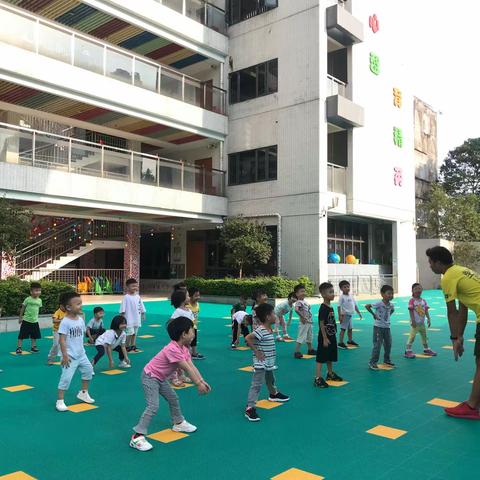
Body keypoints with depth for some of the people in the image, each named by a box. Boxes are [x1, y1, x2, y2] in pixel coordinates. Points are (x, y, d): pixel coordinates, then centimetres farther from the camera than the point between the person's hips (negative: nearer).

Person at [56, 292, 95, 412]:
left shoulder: (81, 319, 3)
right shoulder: (65, 322, -20)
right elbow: (62, 339, -21)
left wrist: (81, 350, 16)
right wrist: (65, 355, -23)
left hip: (81, 354, 8)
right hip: (70, 356, -8)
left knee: (88, 370, 19)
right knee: (66, 378, -7)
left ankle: (83, 393, 37)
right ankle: (60, 401, 7)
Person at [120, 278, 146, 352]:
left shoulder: (138, 297, 5)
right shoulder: (126, 297, -10)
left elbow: (141, 307, 13)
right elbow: (123, 308, -10)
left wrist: (143, 315, 14)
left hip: (137, 318, 5)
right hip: (129, 319, -5)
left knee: (135, 333, 13)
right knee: (129, 333, -4)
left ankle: (133, 345, 23)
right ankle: (127, 346, 8)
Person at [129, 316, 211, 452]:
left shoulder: (184, 348, -2)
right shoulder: (173, 349, -33)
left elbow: (192, 366, -5)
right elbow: (187, 369, -31)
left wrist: (202, 380, -12)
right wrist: (198, 384, -28)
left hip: (160, 378, 10)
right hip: (150, 377, -10)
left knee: (173, 399, 20)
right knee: (153, 406, -18)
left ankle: (178, 422, 41)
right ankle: (137, 437, -14)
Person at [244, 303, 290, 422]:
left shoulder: (269, 329, 5)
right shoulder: (261, 331, -24)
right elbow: (247, 338, -31)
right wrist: (256, 352, -25)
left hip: (269, 362, 10)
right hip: (260, 363, -10)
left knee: (270, 380, 32)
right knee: (256, 384, -11)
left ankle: (274, 394, 57)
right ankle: (250, 408, -10)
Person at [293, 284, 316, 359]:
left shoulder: (305, 301, 11)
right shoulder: (299, 302, -18)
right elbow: (296, 310, -36)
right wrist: (302, 317, -32)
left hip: (310, 322, 10)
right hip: (304, 322, -10)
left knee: (309, 336, 21)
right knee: (301, 337, -9)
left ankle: (310, 350, 36)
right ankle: (297, 352, -6)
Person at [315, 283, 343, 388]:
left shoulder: (330, 307, 8)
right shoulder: (323, 308, -20)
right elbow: (321, 324, -20)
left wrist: (333, 336, 19)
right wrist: (325, 338, -20)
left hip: (332, 336, 9)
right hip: (325, 337, -9)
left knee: (330, 356, 21)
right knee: (321, 358, -4)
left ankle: (330, 373, 37)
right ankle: (317, 378, 0)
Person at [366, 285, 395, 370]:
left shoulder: (391, 305, 0)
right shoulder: (379, 304, -20)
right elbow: (367, 306, -23)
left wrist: (388, 316, 10)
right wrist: (373, 314, -15)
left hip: (387, 327, 7)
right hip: (378, 327, -7)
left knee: (388, 344, 14)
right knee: (377, 345, -5)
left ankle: (387, 360, 32)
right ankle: (372, 362, 3)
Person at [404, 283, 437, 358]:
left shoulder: (423, 301, 6)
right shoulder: (412, 300, -12)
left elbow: (426, 311, 8)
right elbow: (411, 311, -15)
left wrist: (428, 319, 1)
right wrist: (413, 321, -19)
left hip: (422, 322, 7)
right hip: (415, 323, -7)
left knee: (424, 336, 18)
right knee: (412, 336, -7)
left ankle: (426, 349, 33)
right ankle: (408, 351, -2)